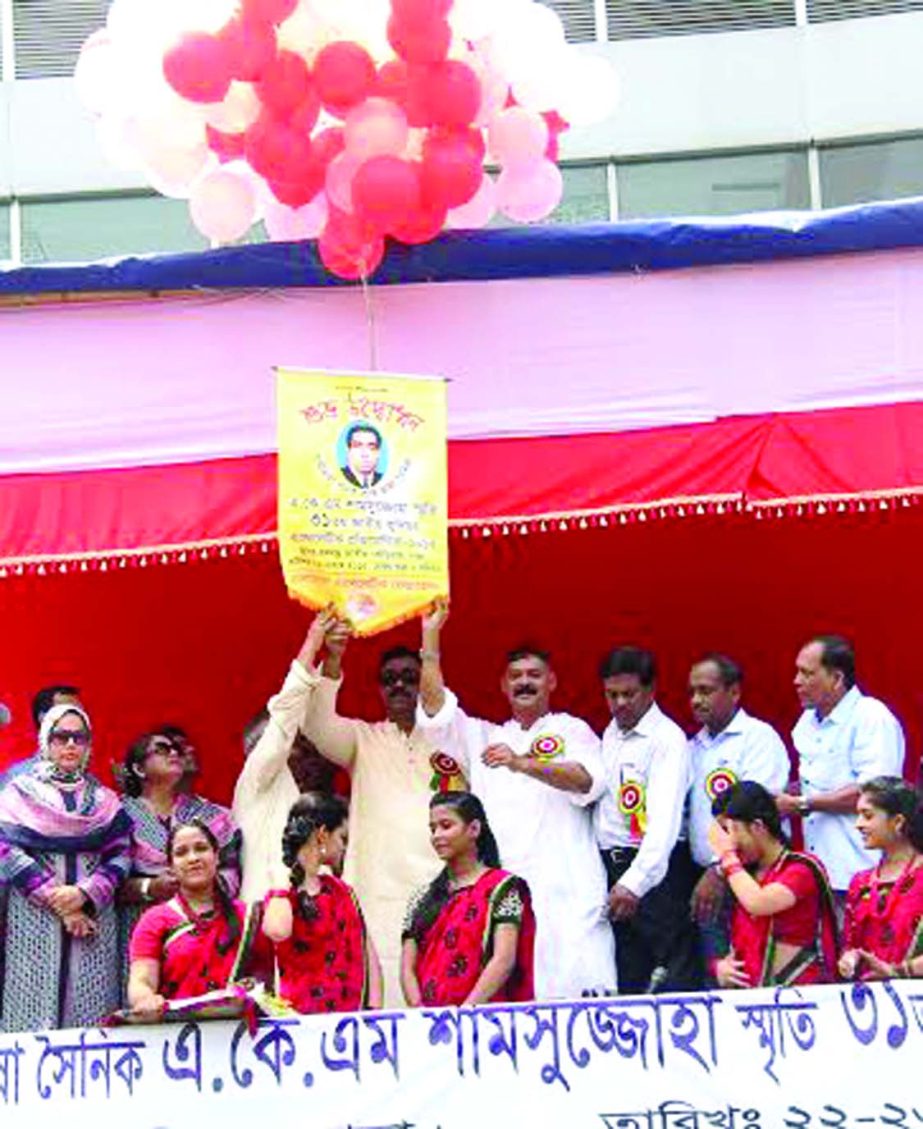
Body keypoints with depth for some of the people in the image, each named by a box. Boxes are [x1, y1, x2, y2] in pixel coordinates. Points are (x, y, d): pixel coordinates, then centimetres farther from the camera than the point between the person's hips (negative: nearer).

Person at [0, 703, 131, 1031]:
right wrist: (58, 902, -10)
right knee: (34, 1010, -9)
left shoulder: (104, 799, 15)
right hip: (34, 921, -2)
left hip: (93, 918, 2)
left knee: (90, 1013, -5)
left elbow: (119, 857, 6)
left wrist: (84, 894, -12)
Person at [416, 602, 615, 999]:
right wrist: (430, 637, 6)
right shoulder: (484, 737, 27)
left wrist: (523, 764, -21)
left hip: (565, 887, -3)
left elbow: (588, 780, -5)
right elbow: (436, 709, 12)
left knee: (577, 985, -14)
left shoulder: (572, 730, 15)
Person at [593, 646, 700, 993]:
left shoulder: (667, 739, -11)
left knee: (676, 977, -9)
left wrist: (635, 882, -33)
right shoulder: (610, 735, 14)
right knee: (628, 976, 11)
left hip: (655, 868, -8)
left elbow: (664, 819, -22)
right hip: (613, 867, 8)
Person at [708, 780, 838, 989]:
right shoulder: (744, 874, 16)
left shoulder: (802, 868, -2)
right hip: (750, 992, 6)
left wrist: (727, 855, -8)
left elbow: (758, 904, -20)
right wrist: (721, 965, 2)